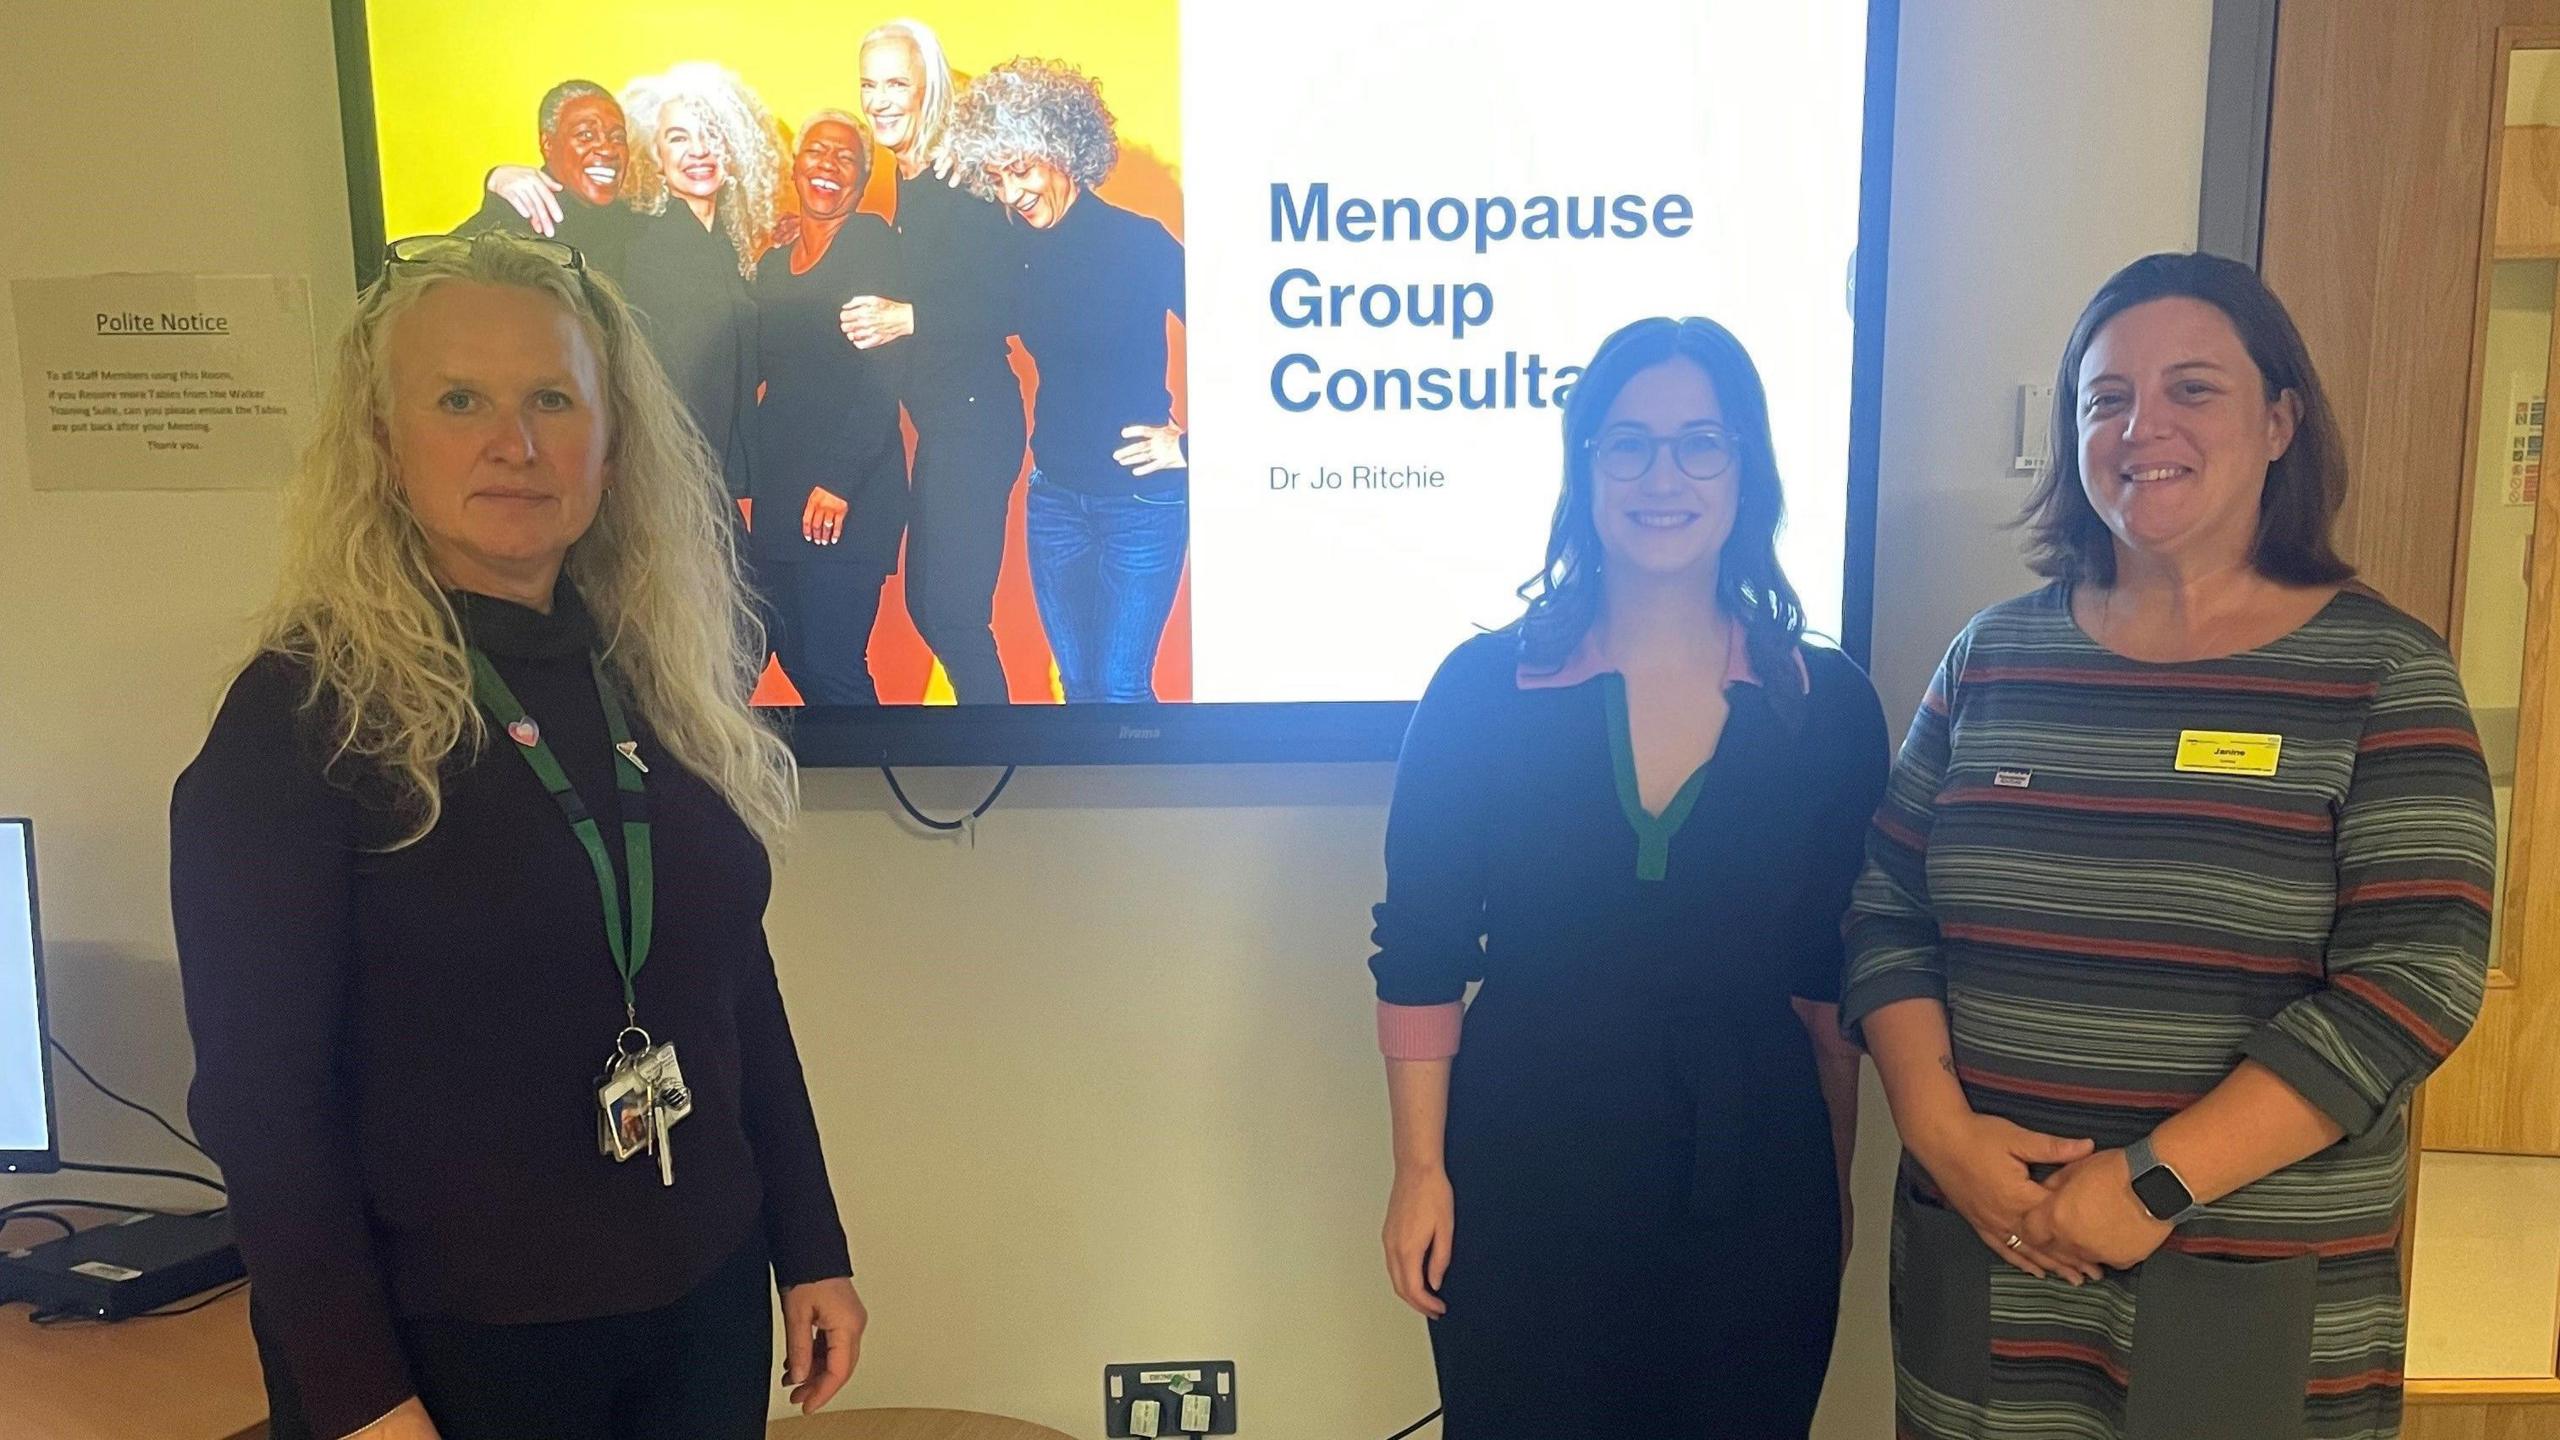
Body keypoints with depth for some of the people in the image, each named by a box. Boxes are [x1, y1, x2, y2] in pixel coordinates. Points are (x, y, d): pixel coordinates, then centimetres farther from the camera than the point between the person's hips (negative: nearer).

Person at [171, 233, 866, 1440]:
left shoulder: (671, 686, 2)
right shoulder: (301, 715, -13)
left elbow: (744, 996, 7)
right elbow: (260, 1095, -13)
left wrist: (812, 1249, 8)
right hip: (446, 1343, -5)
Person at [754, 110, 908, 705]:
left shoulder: (874, 242, -3)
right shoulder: (772, 266, 18)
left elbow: (884, 368, -12)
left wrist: (838, 479, -17)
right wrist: (756, 480, 7)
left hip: (849, 496, -7)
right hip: (779, 491, 7)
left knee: (831, 666, -9)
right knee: (794, 658, 8)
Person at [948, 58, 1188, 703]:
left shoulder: (1139, 241, -11)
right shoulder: (1019, 250, 5)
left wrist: (1190, 442, -12)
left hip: (1142, 497, -6)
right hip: (1053, 497, 6)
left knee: (1118, 687, -6)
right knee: (1077, 684, 11)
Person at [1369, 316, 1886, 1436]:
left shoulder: (1827, 704, -1)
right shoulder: (1484, 687, -5)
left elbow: (1833, 972, 5)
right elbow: (1421, 950, -2)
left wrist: (1837, 1178, 8)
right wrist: (1420, 1167, -5)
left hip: (1754, 1185, 2)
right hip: (1525, 1175, -1)